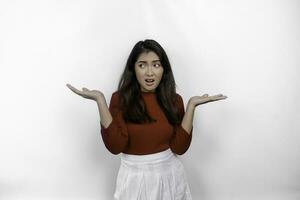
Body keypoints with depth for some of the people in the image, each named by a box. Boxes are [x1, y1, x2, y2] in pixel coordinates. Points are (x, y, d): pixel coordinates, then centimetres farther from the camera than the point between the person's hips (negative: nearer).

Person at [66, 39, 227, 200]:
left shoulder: (174, 100, -2)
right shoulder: (120, 99, -8)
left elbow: (180, 147, -9)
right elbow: (115, 146, -18)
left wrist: (192, 105, -13)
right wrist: (100, 100, -21)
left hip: (170, 175, 2)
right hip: (135, 178, -2)